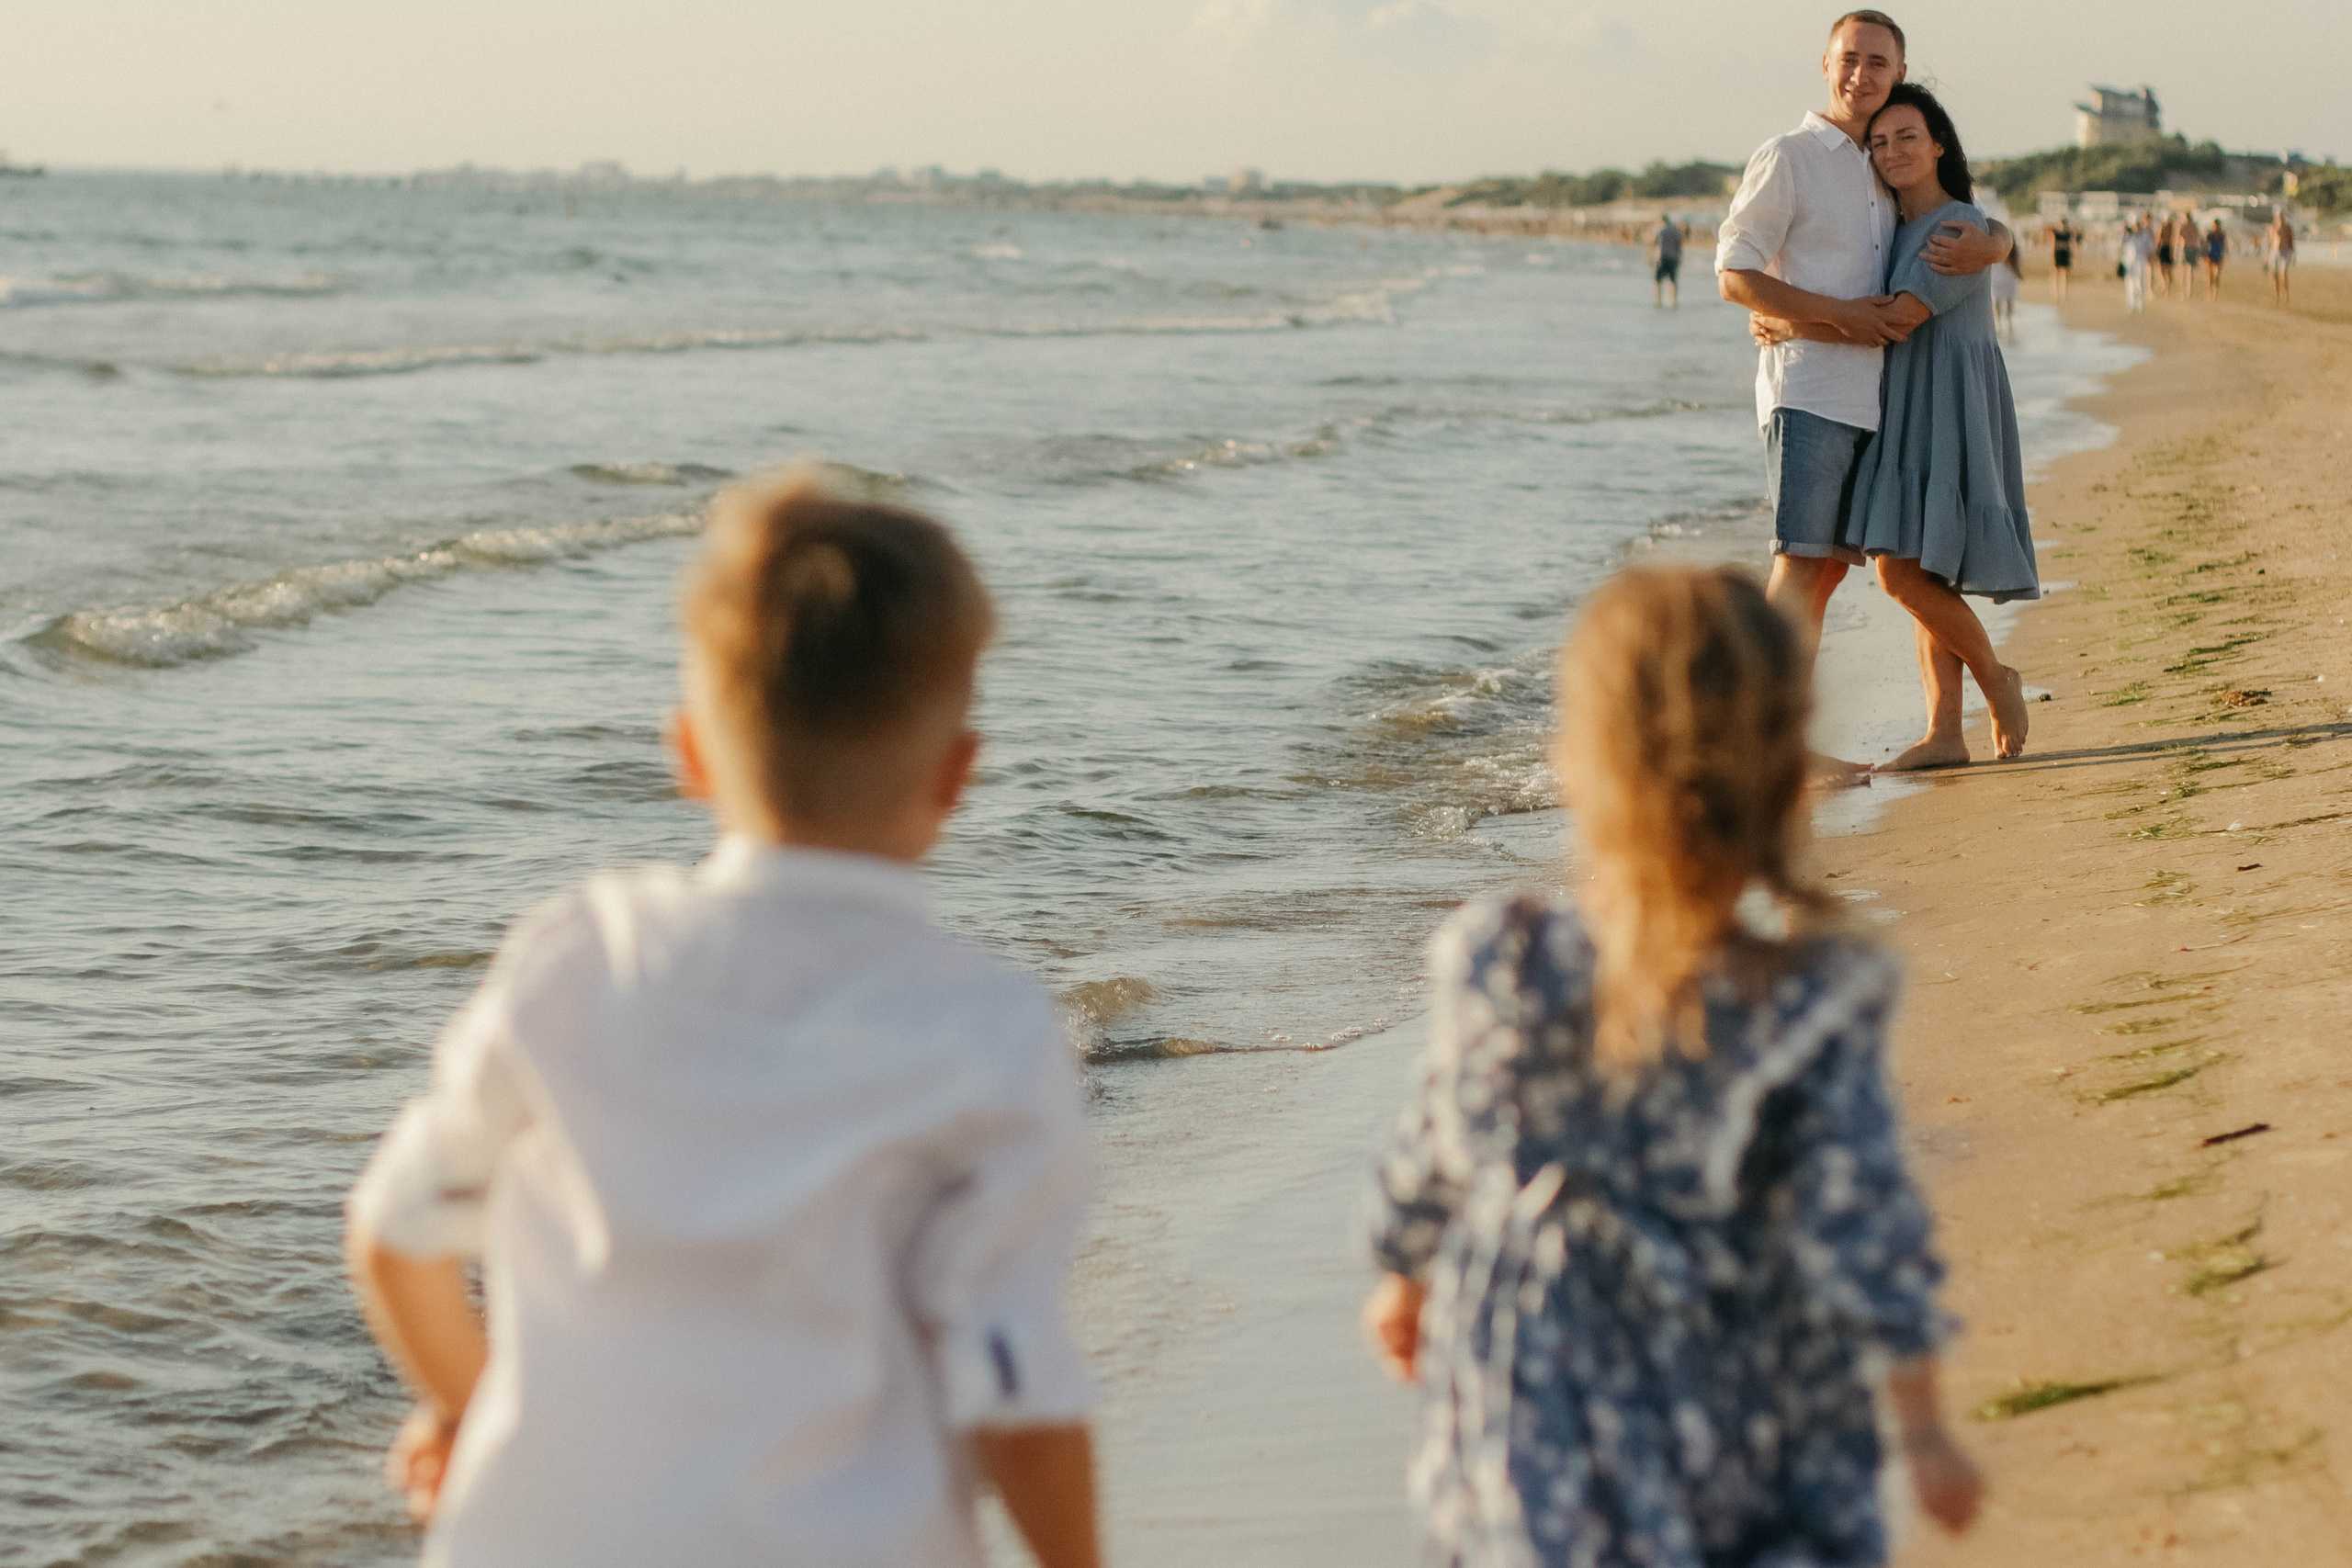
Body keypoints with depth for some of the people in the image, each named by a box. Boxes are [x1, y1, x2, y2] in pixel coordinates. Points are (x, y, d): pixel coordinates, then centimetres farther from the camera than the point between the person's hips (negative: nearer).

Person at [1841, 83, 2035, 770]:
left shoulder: (1961, 230, -12)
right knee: (1924, 576, 4)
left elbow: (1896, 319, -20)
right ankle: (1945, 735, 4)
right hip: (1907, 418, 8)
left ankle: (1996, 677, 5)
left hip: (1948, 416, -8)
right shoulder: (1896, 232, 15)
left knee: (1904, 572, -15)